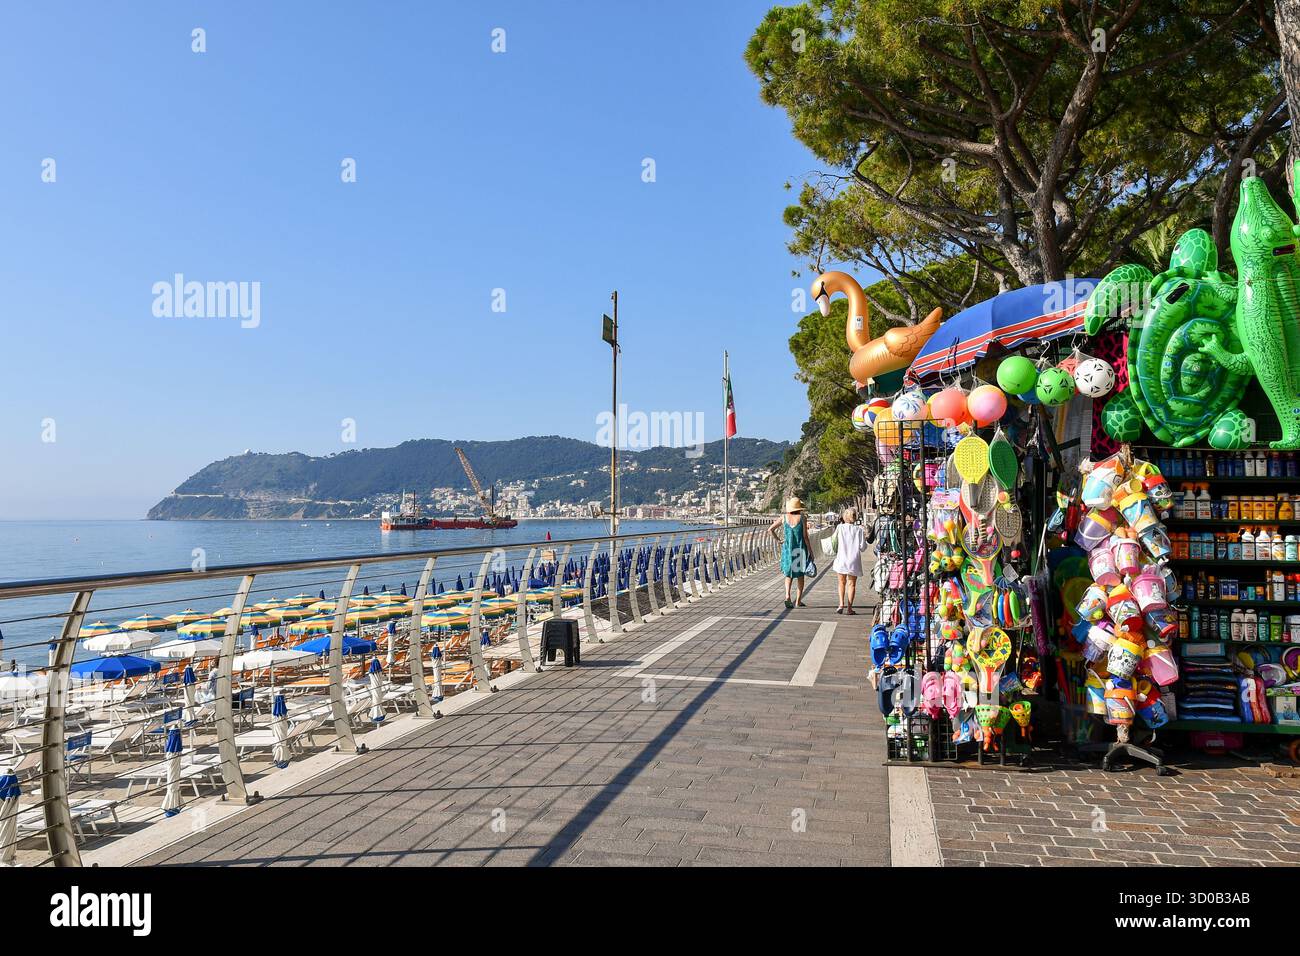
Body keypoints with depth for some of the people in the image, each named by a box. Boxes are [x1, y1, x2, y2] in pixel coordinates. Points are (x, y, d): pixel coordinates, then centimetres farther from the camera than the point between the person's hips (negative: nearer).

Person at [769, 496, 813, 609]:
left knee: (789, 574, 14)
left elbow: (770, 529, -4)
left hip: (787, 548, 2)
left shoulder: (784, 518, -2)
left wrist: (778, 539, 5)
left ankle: (787, 595, -9)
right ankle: (798, 600, 16)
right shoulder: (801, 518, -9)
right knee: (800, 575, 14)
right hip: (800, 549, -2)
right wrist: (810, 552, -2)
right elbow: (805, 537, -9)